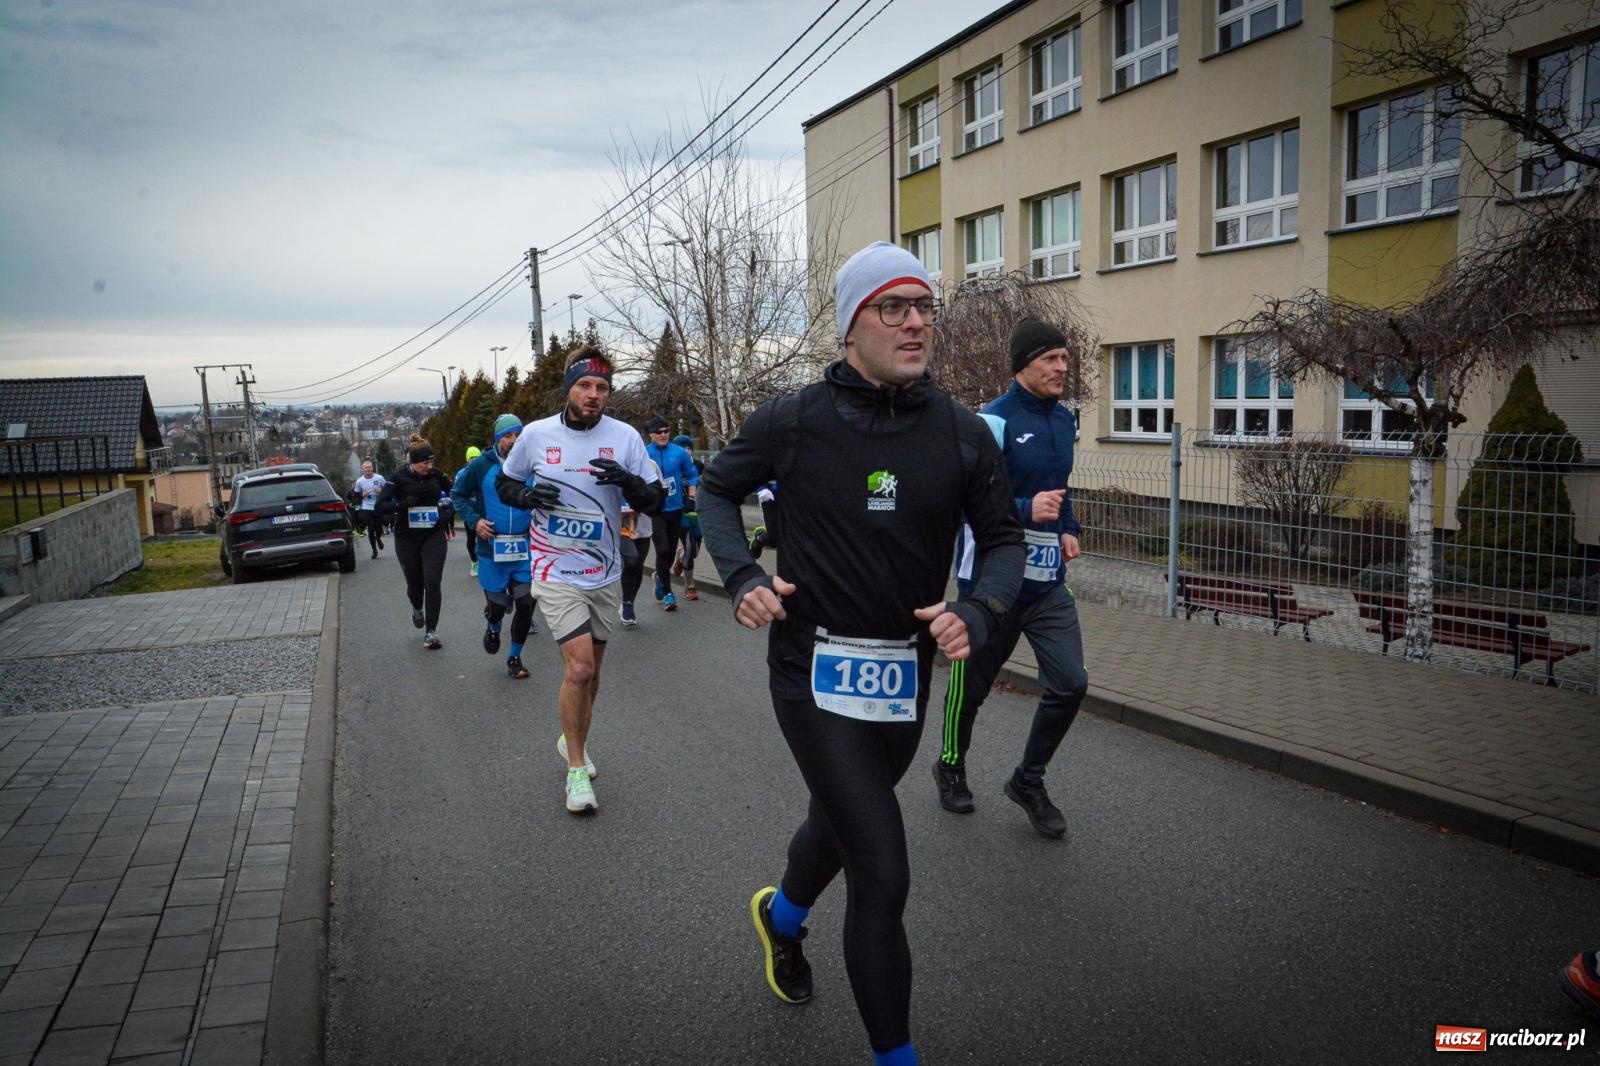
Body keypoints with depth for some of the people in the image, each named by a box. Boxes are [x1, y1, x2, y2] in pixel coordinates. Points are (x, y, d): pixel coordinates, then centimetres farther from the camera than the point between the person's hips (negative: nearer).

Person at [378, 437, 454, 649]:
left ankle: (431, 632, -4)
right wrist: (404, 504, -28)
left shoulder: (436, 475, -1)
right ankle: (417, 609, 44)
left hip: (434, 536, 1)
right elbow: (380, 507, -13)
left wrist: (450, 511, -3)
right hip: (407, 538, -1)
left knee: (432, 583, -10)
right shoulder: (399, 477, -8)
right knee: (415, 584, 9)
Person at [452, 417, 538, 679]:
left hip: (525, 549, 1)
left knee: (525, 604, 0)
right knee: (497, 606, 6)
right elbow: (457, 494, 6)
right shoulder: (481, 465, -5)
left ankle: (515, 657, 21)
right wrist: (474, 520, -9)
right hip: (492, 548, -1)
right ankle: (493, 628, 45)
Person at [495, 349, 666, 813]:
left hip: (606, 574, 3)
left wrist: (628, 481, -24)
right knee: (579, 667, -13)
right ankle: (576, 768, 3)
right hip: (556, 572, -2)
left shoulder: (625, 437, -5)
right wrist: (527, 495, -12)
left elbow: (655, 502, -3)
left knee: (590, 670, 16)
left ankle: (572, 740, 42)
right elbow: (504, 483, 11)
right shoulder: (535, 434, -4)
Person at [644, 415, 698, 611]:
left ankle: (661, 577, 41)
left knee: (671, 550, 13)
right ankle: (667, 593, -1)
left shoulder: (679, 453, -2)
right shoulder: (643, 455, -7)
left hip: (675, 508, 3)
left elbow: (692, 475, 9)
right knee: (662, 550, -11)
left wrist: (690, 498, 2)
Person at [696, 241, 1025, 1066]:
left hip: (905, 673, 5)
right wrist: (742, 576, -10)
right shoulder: (794, 422, -10)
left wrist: (977, 611, -16)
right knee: (883, 871, -8)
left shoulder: (962, 434, -3)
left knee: (843, 818, 28)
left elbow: (1004, 539, 4)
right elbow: (717, 489, 6)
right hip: (815, 671, -4)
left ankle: (782, 915, 61)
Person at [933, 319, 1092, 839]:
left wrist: (1068, 528, 9)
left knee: (1070, 683, 1)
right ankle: (950, 767, 37)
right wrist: (1027, 510, -32)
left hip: (1048, 580, 7)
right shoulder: (995, 420, -15)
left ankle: (1028, 781, 21)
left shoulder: (1064, 419, 10)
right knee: (971, 684, 10)